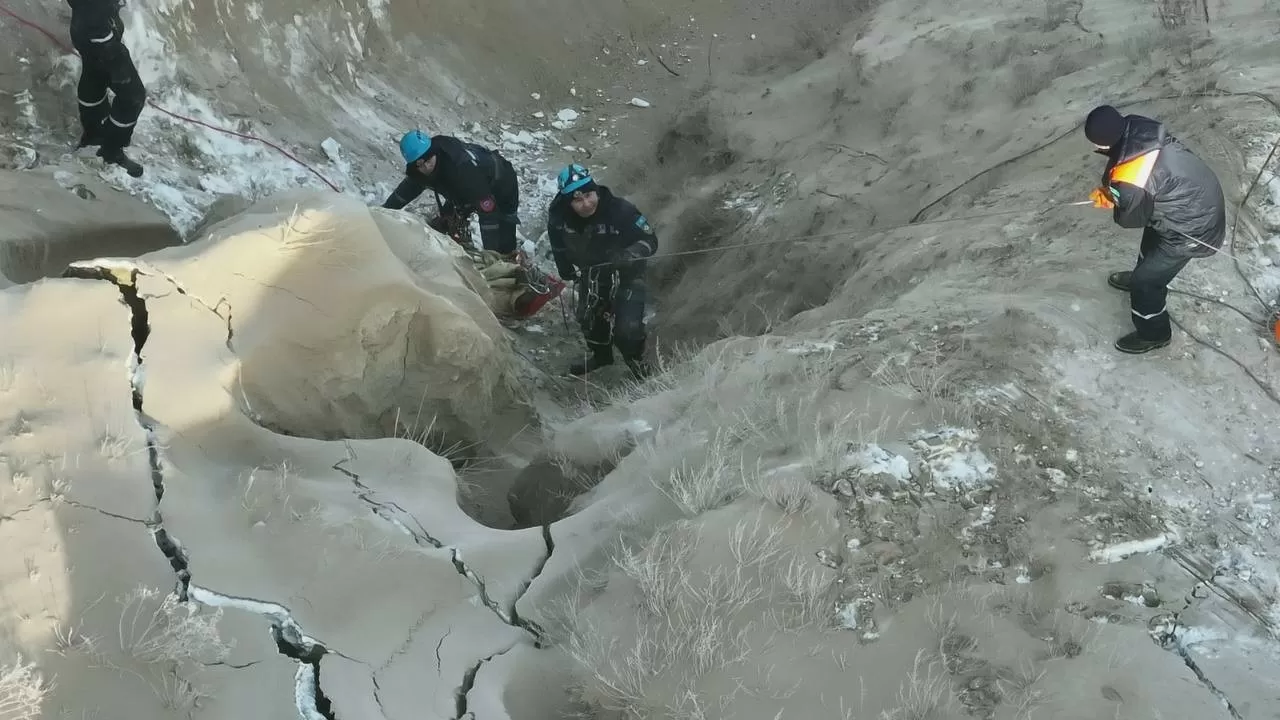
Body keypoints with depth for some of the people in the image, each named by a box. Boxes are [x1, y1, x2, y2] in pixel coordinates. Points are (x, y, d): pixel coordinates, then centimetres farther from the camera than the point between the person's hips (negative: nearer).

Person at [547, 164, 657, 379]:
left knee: (627, 328, -16)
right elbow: (559, 244, 3)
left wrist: (627, 256, -40)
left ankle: (635, 359, 19)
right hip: (590, 273, 4)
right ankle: (600, 354, 53)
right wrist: (566, 267, 1)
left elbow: (650, 240, -24)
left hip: (625, 274, -4)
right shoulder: (558, 216, -22)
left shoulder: (620, 210, -33)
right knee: (589, 320, 20)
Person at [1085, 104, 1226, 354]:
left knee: (1146, 281, 11)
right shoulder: (1138, 127, -17)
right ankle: (1143, 277, 65)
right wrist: (1110, 190, -1)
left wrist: (1111, 203, 3)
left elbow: (1132, 219, -14)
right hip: (1200, 192, 8)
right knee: (1152, 241, 35)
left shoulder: (1132, 183, -38)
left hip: (1192, 227, -8)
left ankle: (1153, 334, 37)